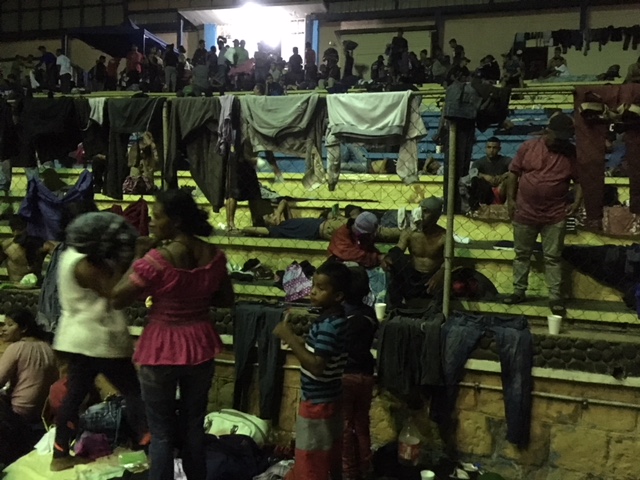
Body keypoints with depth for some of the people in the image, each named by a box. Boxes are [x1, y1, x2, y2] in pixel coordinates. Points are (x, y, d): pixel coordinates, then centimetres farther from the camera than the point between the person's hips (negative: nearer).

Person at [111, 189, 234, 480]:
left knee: (161, 432, 10)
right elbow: (226, 300, 7)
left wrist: (136, 259, -6)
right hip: (200, 346, 5)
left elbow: (117, 300, -12)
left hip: (162, 349, -5)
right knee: (194, 426, 20)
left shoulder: (156, 260, -20)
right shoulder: (214, 255, -4)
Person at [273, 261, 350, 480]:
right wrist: (297, 339, 1)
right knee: (329, 460, 21)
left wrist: (288, 337, -26)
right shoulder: (334, 318, 5)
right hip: (329, 399, 10)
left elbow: (316, 365, -30)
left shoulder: (329, 325, -25)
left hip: (317, 403, -9)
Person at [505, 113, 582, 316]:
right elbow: (513, 173, 3)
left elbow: (579, 180, 4)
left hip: (555, 216, -1)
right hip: (525, 212, 1)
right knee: (522, 254, 10)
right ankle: (519, 291, 21)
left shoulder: (572, 153, -1)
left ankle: (555, 296, 11)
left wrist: (577, 202, -9)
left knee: (552, 257, 4)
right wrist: (510, 199, -2)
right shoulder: (528, 147, -2)